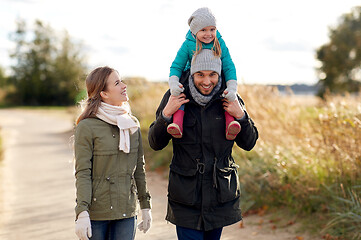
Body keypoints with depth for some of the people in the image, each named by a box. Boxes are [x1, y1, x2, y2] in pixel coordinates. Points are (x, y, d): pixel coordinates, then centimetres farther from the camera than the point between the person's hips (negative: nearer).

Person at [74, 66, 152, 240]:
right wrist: (82, 214, -17)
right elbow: (82, 174, -10)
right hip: (96, 213, -4)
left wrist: (145, 206, 13)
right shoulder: (86, 127, -8)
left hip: (126, 212, 4)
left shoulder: (132, 124, 9)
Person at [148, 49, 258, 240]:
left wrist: (241, 116, -13)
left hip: (220, 195, 2)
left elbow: (248, 143, 5)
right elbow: (156, 144, -2)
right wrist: (166, 113, -18)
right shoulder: (175, 97, -5)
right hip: (186, 194, -2)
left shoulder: (229, 99, -1)